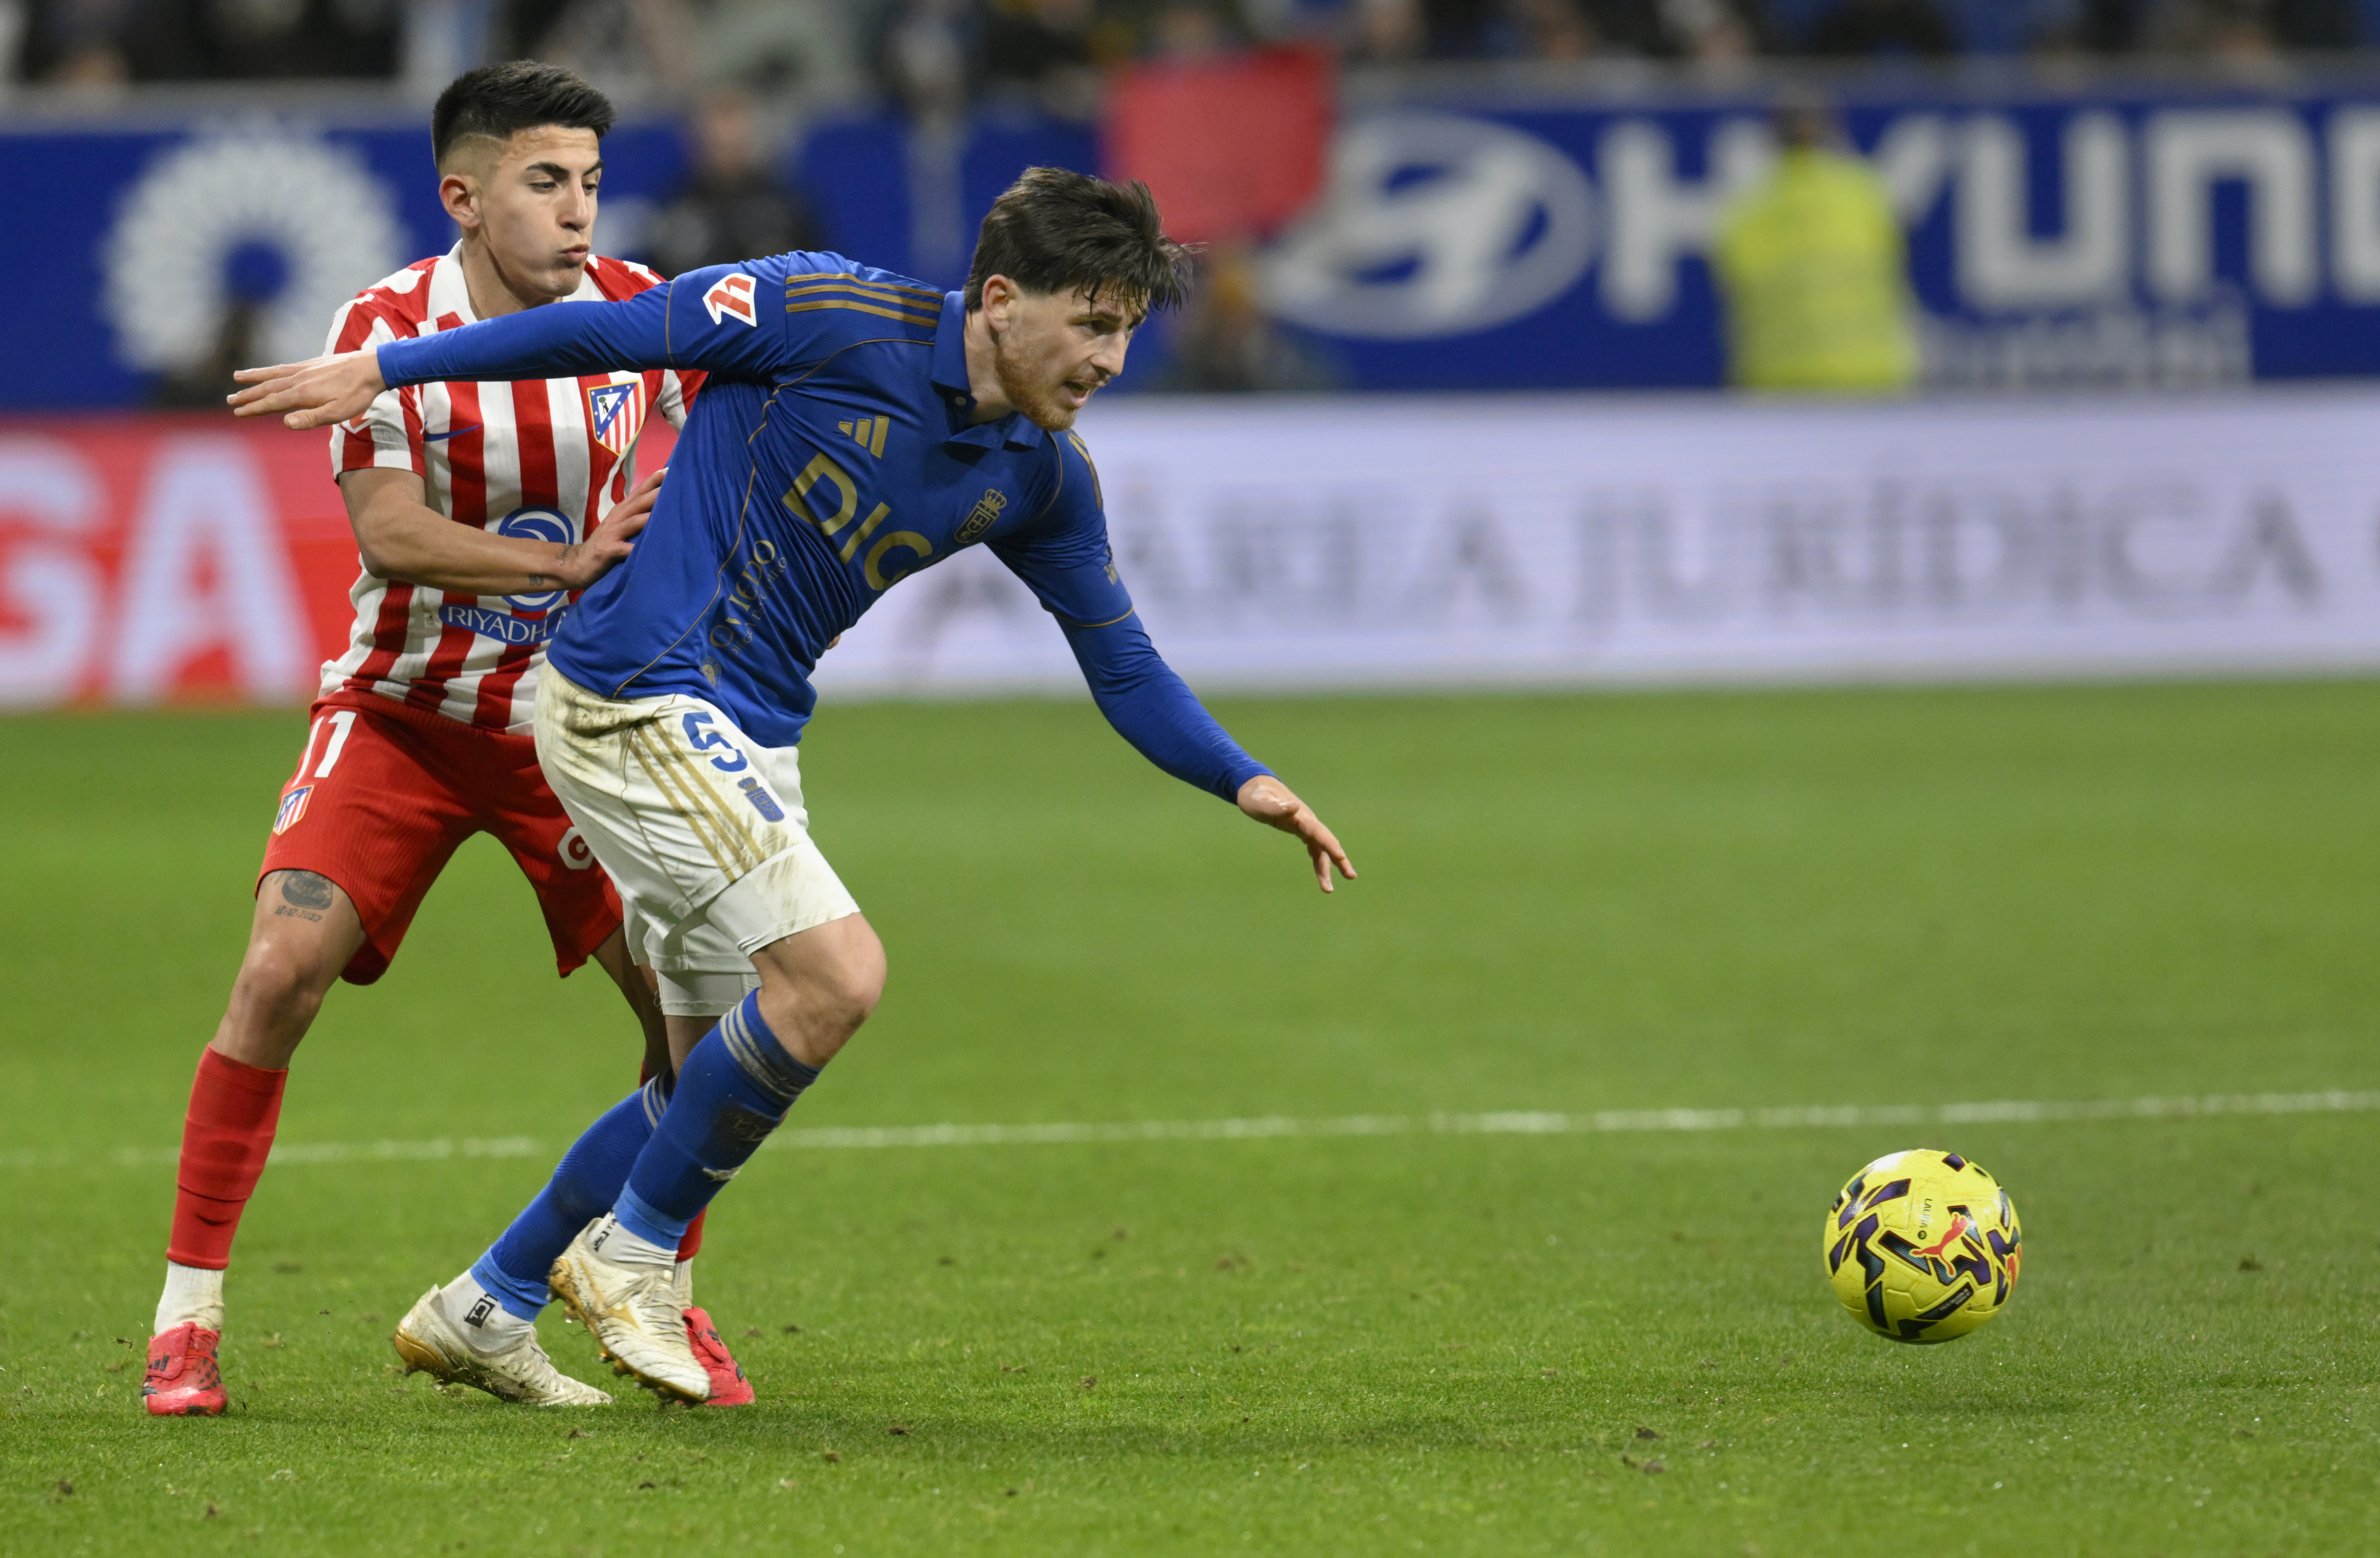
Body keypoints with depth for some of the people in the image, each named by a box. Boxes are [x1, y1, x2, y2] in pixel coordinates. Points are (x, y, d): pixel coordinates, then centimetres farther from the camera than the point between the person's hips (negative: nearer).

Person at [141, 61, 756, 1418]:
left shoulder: (634, 309, -6)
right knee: (281, 972, -17)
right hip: (402, 711, -3)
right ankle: (188, 1320, -8)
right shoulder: (388, 327, -14)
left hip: (573, 712, 3)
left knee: (694, 999, -8)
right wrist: (566, 562, -33)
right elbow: (391, 533, -22)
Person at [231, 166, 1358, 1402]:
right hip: (636, 697, -8)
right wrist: (383, 369, -5)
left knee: (710, 1078, 10)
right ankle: (630, 1258, -2)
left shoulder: (1042, 475, 4)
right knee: (837, 972, -19)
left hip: (745, 739, 8)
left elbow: (1122, 666, 15)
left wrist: (1247, 784, 2)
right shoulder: (836, 318, -17)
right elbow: (609, 334, -8)